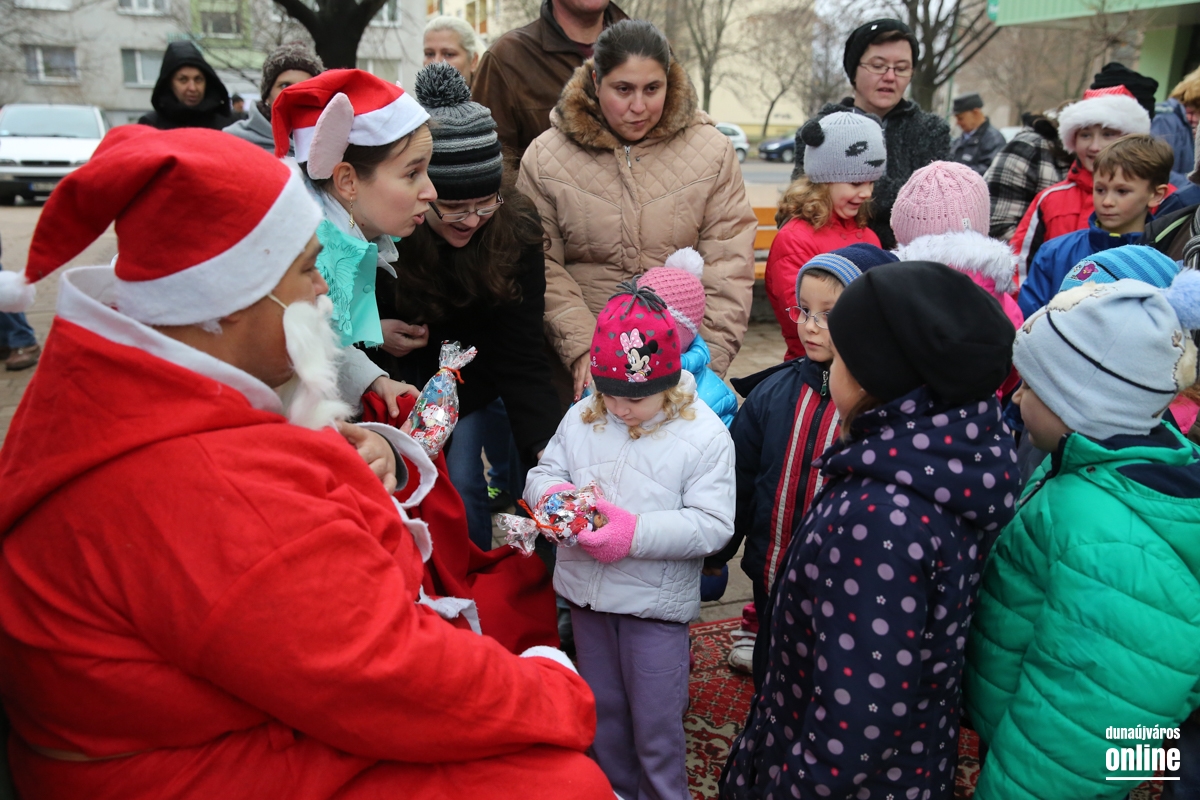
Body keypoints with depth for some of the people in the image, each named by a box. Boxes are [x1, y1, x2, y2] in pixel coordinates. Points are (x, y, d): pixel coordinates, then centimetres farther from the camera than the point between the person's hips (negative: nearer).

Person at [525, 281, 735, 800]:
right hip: (586, 591, 5)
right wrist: (551, 493, -20)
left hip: (655, 602, -5)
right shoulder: (582, 418, -2)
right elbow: (543, 472, 5)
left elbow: (713, 525, -20)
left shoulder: (705, 436, -16)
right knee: (602, 708, 23)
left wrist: (636, 533, -30)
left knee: (655, 722, 9)